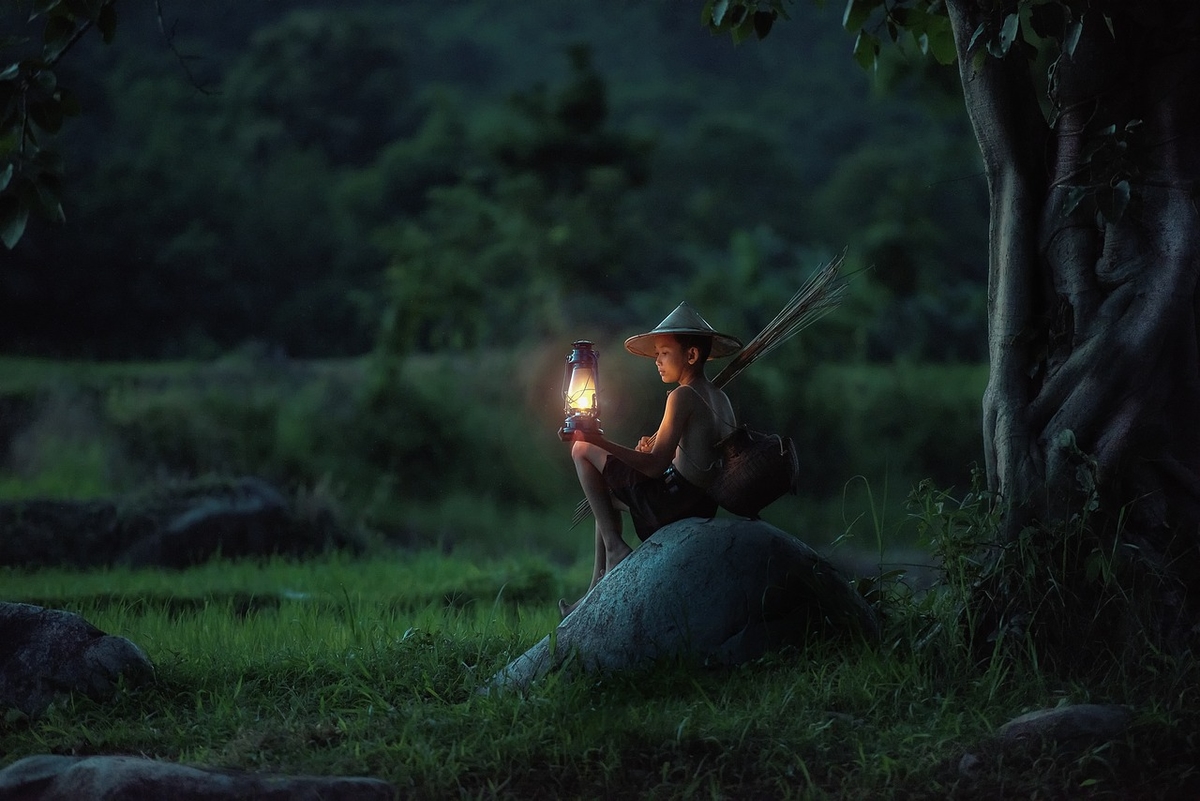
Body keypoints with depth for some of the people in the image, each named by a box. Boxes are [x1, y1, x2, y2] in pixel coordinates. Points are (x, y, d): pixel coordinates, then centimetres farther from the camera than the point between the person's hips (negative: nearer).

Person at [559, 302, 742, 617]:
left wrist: (598, 441, -25)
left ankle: (614, 547, -2)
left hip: (672, 499, -9)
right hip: (704, 505, 10)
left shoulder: (683, 396, -15)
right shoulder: (720, 398, 12)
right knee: (607, 496, 32)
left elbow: (655, 466, -21)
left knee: (583, 451, 0)